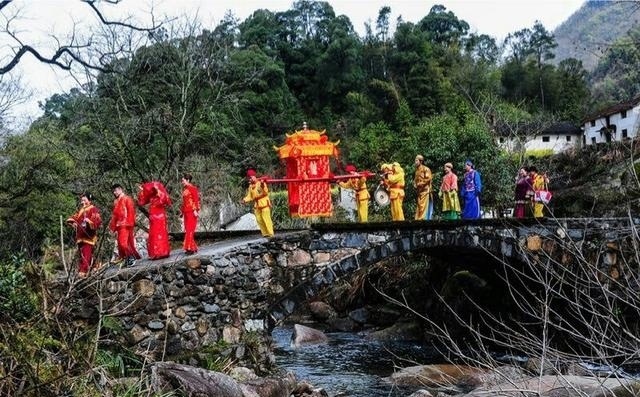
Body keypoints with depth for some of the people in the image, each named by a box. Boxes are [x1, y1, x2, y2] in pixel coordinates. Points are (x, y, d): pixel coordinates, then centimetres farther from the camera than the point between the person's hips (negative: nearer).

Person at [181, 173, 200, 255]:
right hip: (186, 212, 8)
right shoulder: (184, 189, 14)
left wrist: (195, 210, -19)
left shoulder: (193, 188, -8)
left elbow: (196, 200, -12)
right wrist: (181, 211, 19)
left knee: (190, 229, -11)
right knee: (187, 230, 7)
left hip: (192, 212, -8)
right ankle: (192, 247, 12)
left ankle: (190, 248, -11)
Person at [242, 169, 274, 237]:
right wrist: (245, 199, -8)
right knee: (259, 220, 4)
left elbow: (266, 192, -13)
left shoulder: (261, 183, -4)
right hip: (257, 206, 6)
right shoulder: (250, 186, 13)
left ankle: (270, 233, -3)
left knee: (266, 219, -8)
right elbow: (249, 196, 11)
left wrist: (263, 187, -30)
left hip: (264, 204, -6)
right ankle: (265, 233, 11)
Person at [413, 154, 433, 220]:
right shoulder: (417, 170, 18)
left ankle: (424, 219, -10)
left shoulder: (426, 169, -6)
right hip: (419, 191, 8)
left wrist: (420, 183, -13)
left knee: (424, 207, -10)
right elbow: (415, 180, 27)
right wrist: (415, 184, 6)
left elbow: (428, 179, -14)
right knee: (419, 207, 5)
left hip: (425, 190, -8)